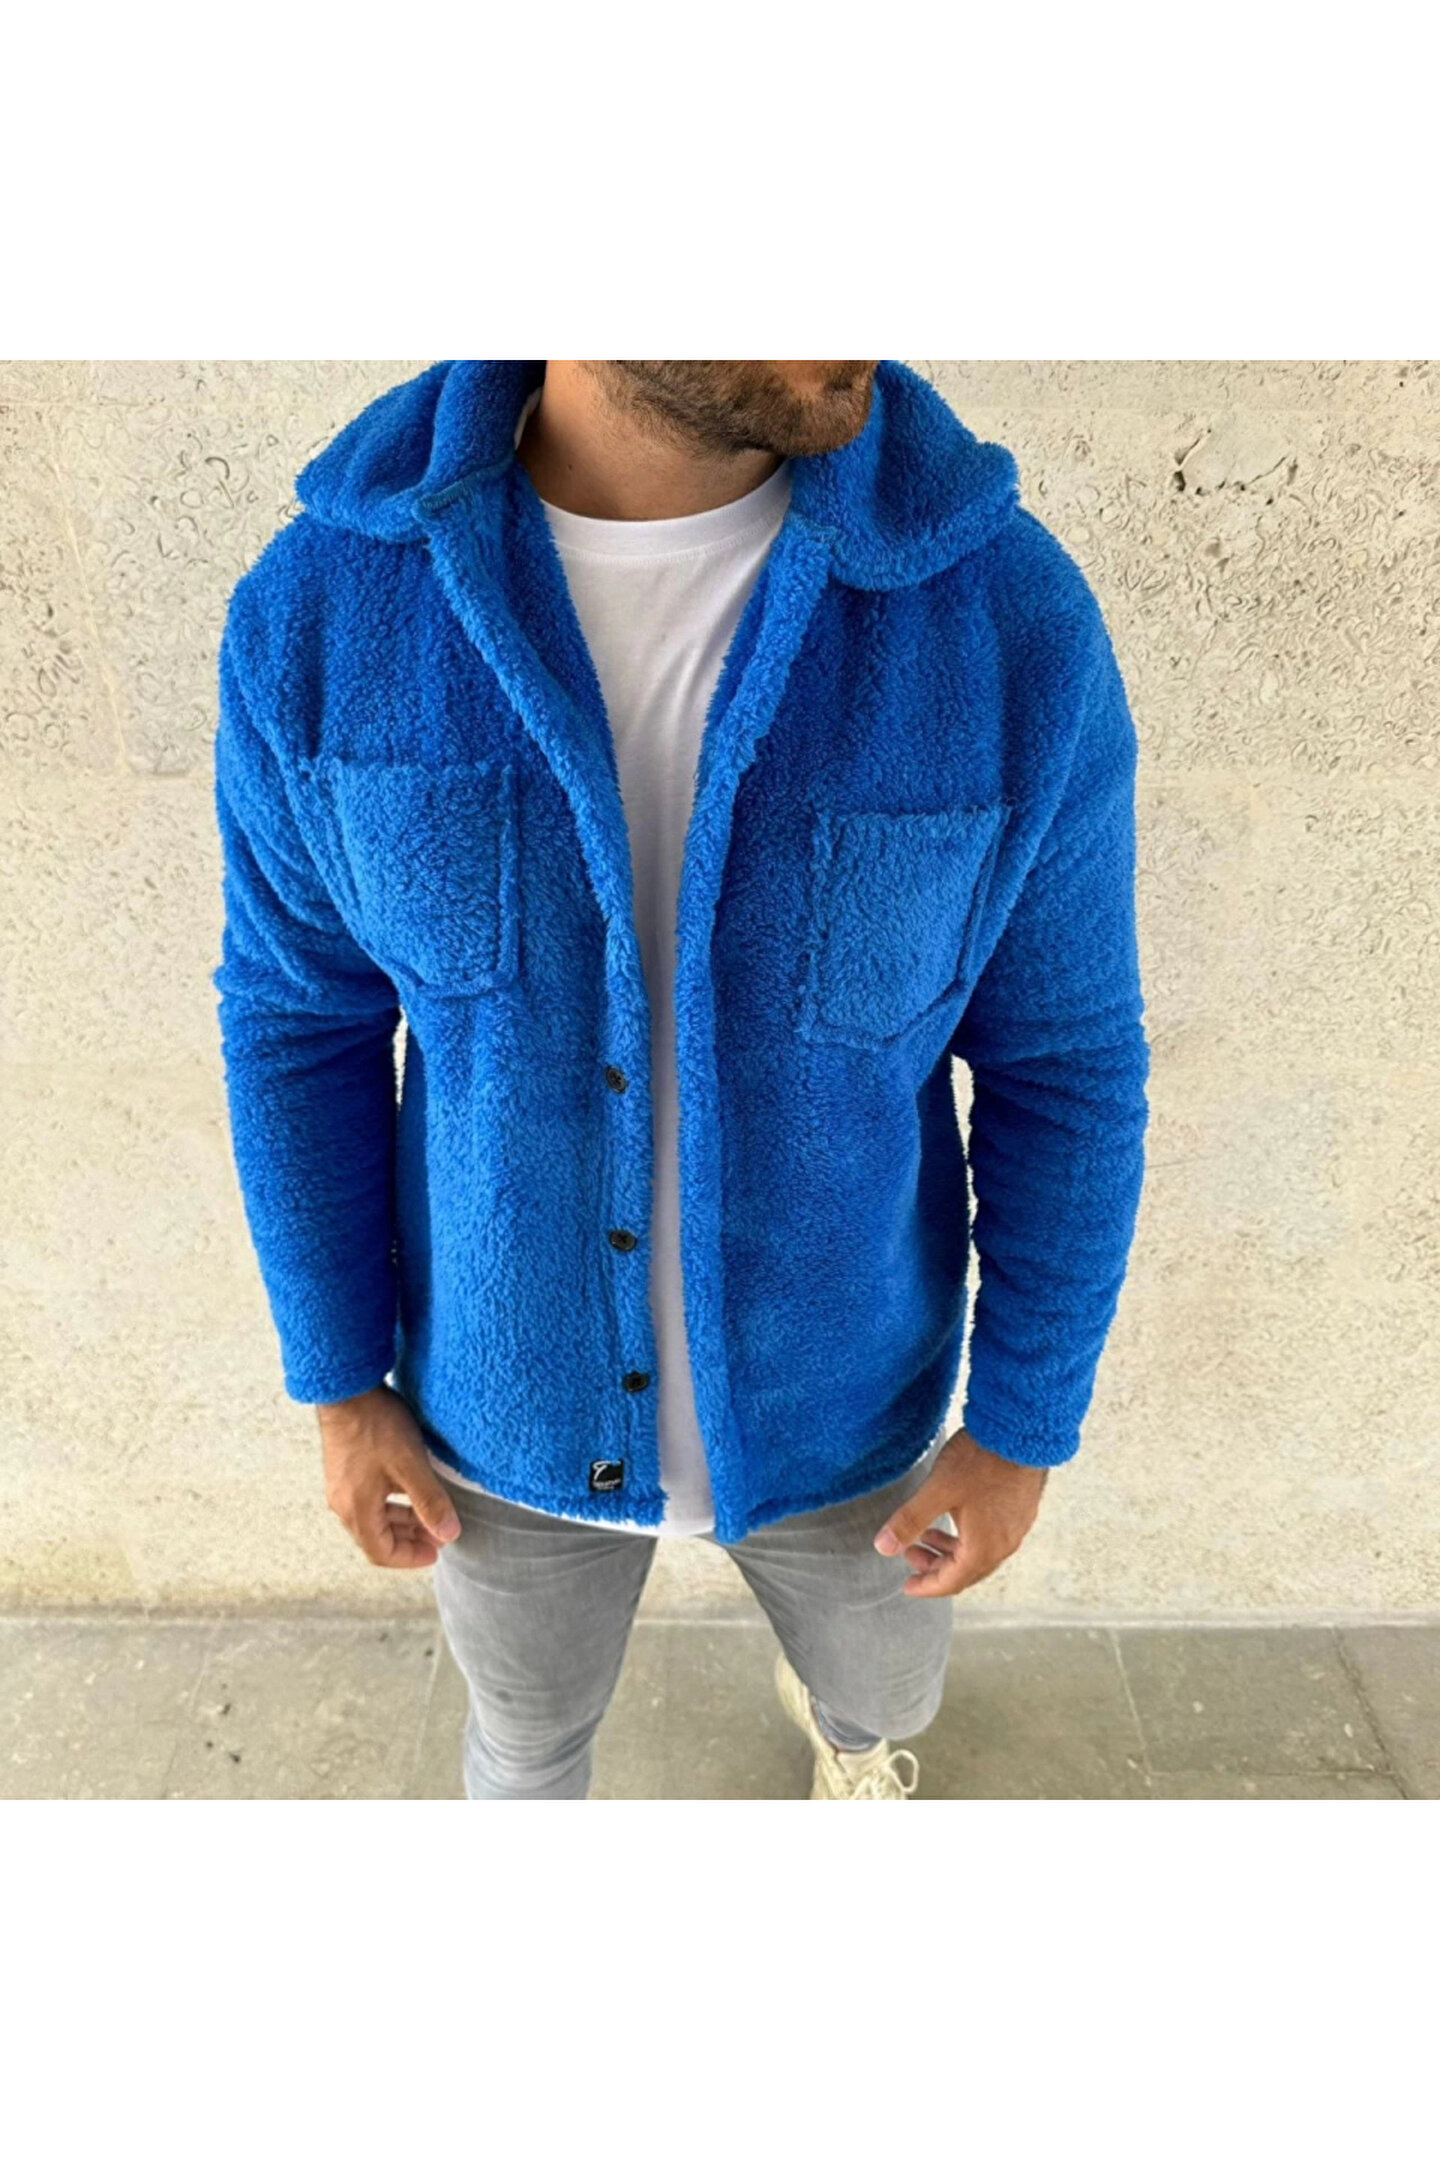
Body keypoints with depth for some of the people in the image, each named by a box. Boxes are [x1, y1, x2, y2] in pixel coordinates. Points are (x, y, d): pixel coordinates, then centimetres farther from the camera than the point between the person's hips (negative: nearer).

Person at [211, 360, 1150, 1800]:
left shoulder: (1011, 620, -26)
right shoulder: (319, 614, -22)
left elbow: (1062, 1058, -13)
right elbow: (303, 1020, -9)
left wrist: (1025, 1424, -5)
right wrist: (340, 1380, -1)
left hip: (828, 1386, 1)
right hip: (514, 1387, 0)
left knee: (878, 1681, 32)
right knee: (530, 1715, 30)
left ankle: (836, 1706, 74)